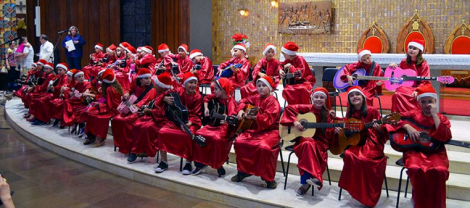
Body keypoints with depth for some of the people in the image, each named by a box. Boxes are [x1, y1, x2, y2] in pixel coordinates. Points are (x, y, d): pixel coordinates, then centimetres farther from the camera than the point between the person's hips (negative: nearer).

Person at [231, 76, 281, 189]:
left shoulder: (273, 101, -10)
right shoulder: (256, 98, 12)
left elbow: (267, 119, -21)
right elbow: (244, 101, 28)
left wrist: (253, 117, -30)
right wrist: (241, 110, 8)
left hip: (269, 131, -7)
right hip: (253, 130, 7)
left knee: (264, 147, -35)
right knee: (239, 142, -13)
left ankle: (269, 178, -17)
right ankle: (243, 171, 6)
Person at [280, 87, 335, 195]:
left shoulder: (327, 115, 6)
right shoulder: (306, 108, 4)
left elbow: (328, 135, 2)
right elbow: (289, 108, 0)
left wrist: (334, 131, -19)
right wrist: (295, 121, -12)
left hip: (320, 142, 1)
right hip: (303, 138, 0)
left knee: (309, 146, -33)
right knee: (308, 144, -36)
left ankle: (306, 180, -29)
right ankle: (314, 177, -37)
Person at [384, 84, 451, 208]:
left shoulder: (442, 119, 9)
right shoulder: (413, 114, 9)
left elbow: (445, 137, -10)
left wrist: (434, 115, -11)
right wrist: (407, 126, -12)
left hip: (435, 152, 1)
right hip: (414, 150, 0)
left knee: (439, 170, -33)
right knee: (415, 169, -34)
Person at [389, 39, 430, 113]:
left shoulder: (424, 64, 2)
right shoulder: (404, 62, 12)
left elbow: (425, 82, -3)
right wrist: (394, 67, 4)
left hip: (417, 89, -2)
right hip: (404, 87, 2)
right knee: (397, 95, -33)